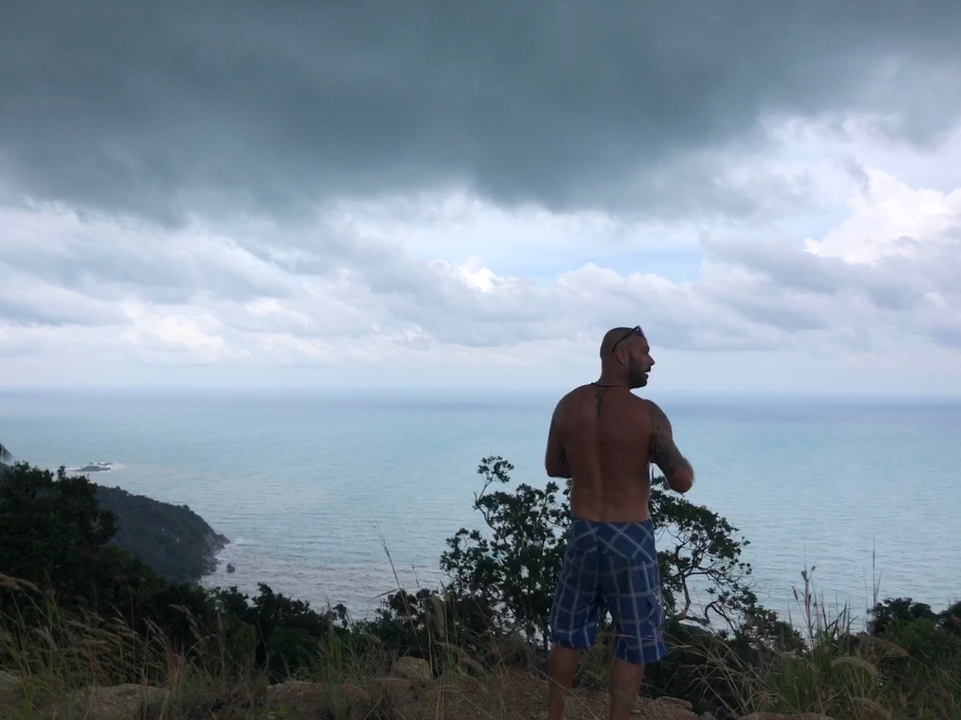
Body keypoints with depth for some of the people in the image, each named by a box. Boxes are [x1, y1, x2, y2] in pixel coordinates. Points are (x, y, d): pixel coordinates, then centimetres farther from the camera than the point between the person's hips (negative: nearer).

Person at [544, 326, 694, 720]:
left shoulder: (568, 405, -2)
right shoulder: (647, 414, -16)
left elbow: (554, 467, 10)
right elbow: (682, 482, -14)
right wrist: (682, 464, 7)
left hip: (582, 533, 5)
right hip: (630, 539, -4)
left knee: (568, 630, 19)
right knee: (636, 638, 11)